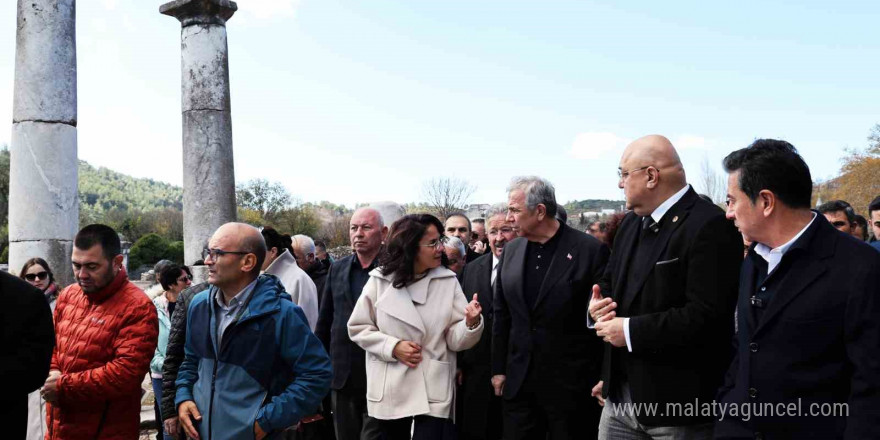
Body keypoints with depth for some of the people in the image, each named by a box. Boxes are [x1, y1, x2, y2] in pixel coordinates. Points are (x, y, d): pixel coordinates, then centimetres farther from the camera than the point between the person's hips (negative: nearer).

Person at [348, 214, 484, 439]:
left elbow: (454, 340, -4)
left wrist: (471, 322, -25)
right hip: (390, 389, 1)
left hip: (433, 390, -1)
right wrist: (393, 347, -11)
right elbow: (358, 327, 2)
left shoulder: (448, 281, -2)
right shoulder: (380, 280, -2)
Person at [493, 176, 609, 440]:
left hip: (572, 385, -4)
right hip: (519, 381, 5)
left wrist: (602, 380, -7)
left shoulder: (590, 250, -10)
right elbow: (502, 314, 11)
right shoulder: (511, 251, 6)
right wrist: (499, 369, 10)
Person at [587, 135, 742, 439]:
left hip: (678, 402, -7)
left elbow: (707, 315, -24)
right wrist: (597, 303, -3)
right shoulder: (632, 222, 11)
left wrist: (631, 331, -20)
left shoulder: (710, 226, -17)